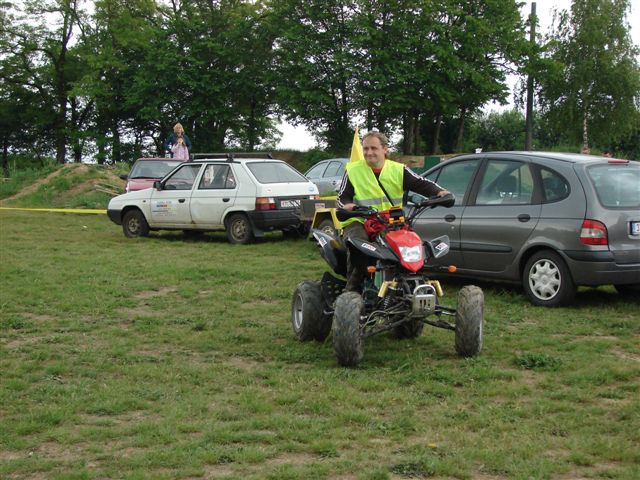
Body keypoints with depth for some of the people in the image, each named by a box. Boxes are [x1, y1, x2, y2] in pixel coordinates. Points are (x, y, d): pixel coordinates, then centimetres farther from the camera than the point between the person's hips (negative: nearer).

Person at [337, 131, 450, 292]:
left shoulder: (398, 170, 11)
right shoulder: (353, 170, 9)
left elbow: (420, 183, 2)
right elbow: (342, 196, 6)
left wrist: (439, 192, -17)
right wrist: (347, 205, -19)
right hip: (359, 222, -2)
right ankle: (353, 287, -26)